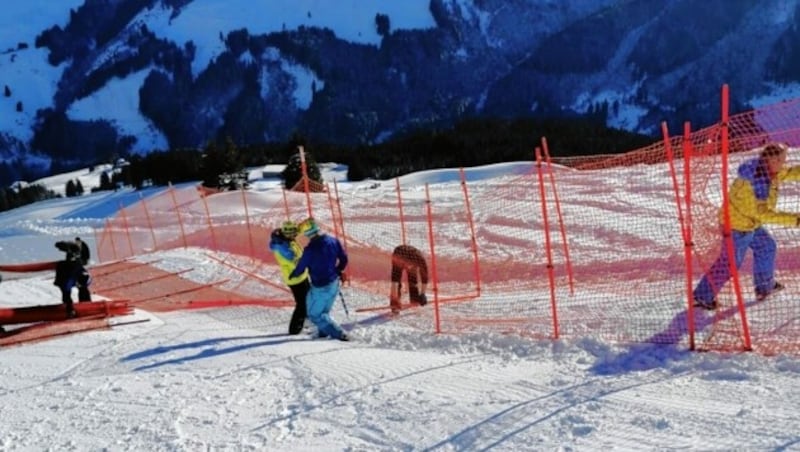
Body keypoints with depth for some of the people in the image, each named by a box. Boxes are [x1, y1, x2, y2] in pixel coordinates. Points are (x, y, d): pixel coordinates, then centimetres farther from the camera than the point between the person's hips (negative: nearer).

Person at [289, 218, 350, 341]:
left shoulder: (310, 249, -23)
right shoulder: (333, 241, -6)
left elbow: (300, 269, -11)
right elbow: (344, 259, 4)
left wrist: (292, 275, 11)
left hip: (321, 287, -7)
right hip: (334, 284, 7)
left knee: (315, 315, 8)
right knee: (324, 311, 26)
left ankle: (339, 334, 2)